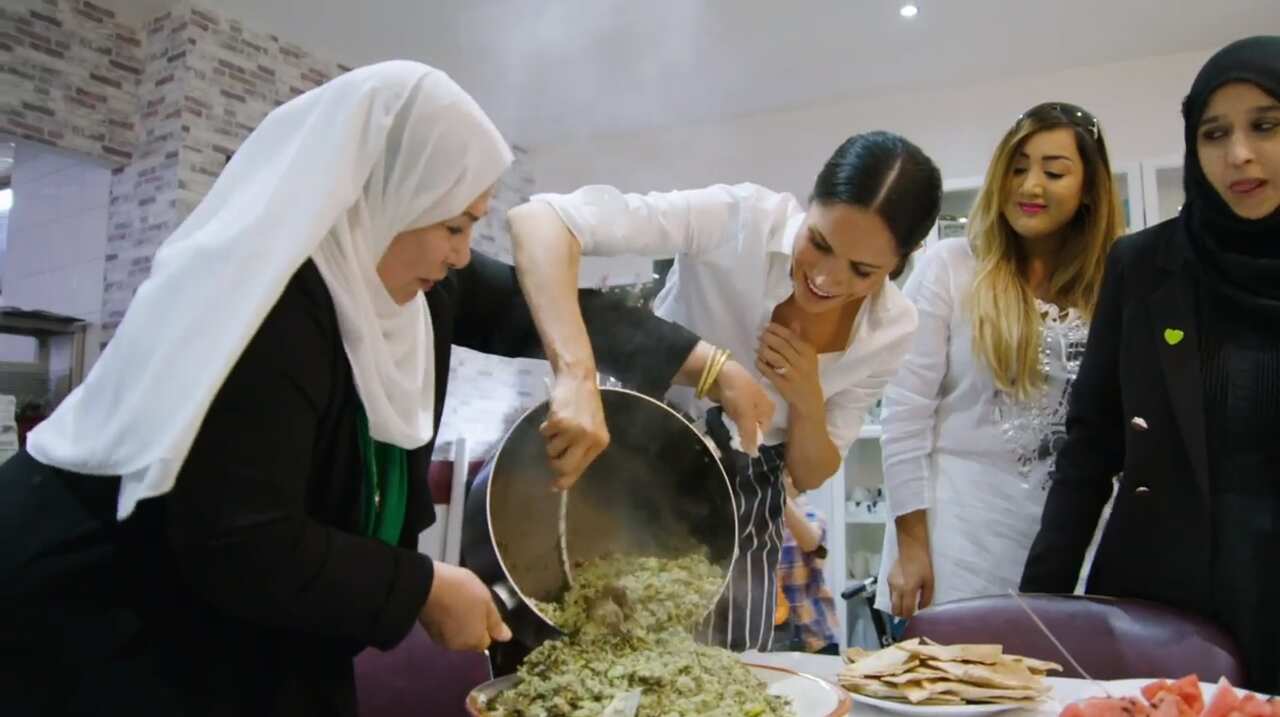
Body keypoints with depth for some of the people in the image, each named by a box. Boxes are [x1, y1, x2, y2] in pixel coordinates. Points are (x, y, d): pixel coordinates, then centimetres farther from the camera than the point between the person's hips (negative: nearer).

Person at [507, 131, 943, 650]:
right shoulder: (739, 219, -24)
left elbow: (811, 475, 0)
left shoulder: (891, 328, -9)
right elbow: (539, 219, -34)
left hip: (744, 507, 3)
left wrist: (807, 401, -21)